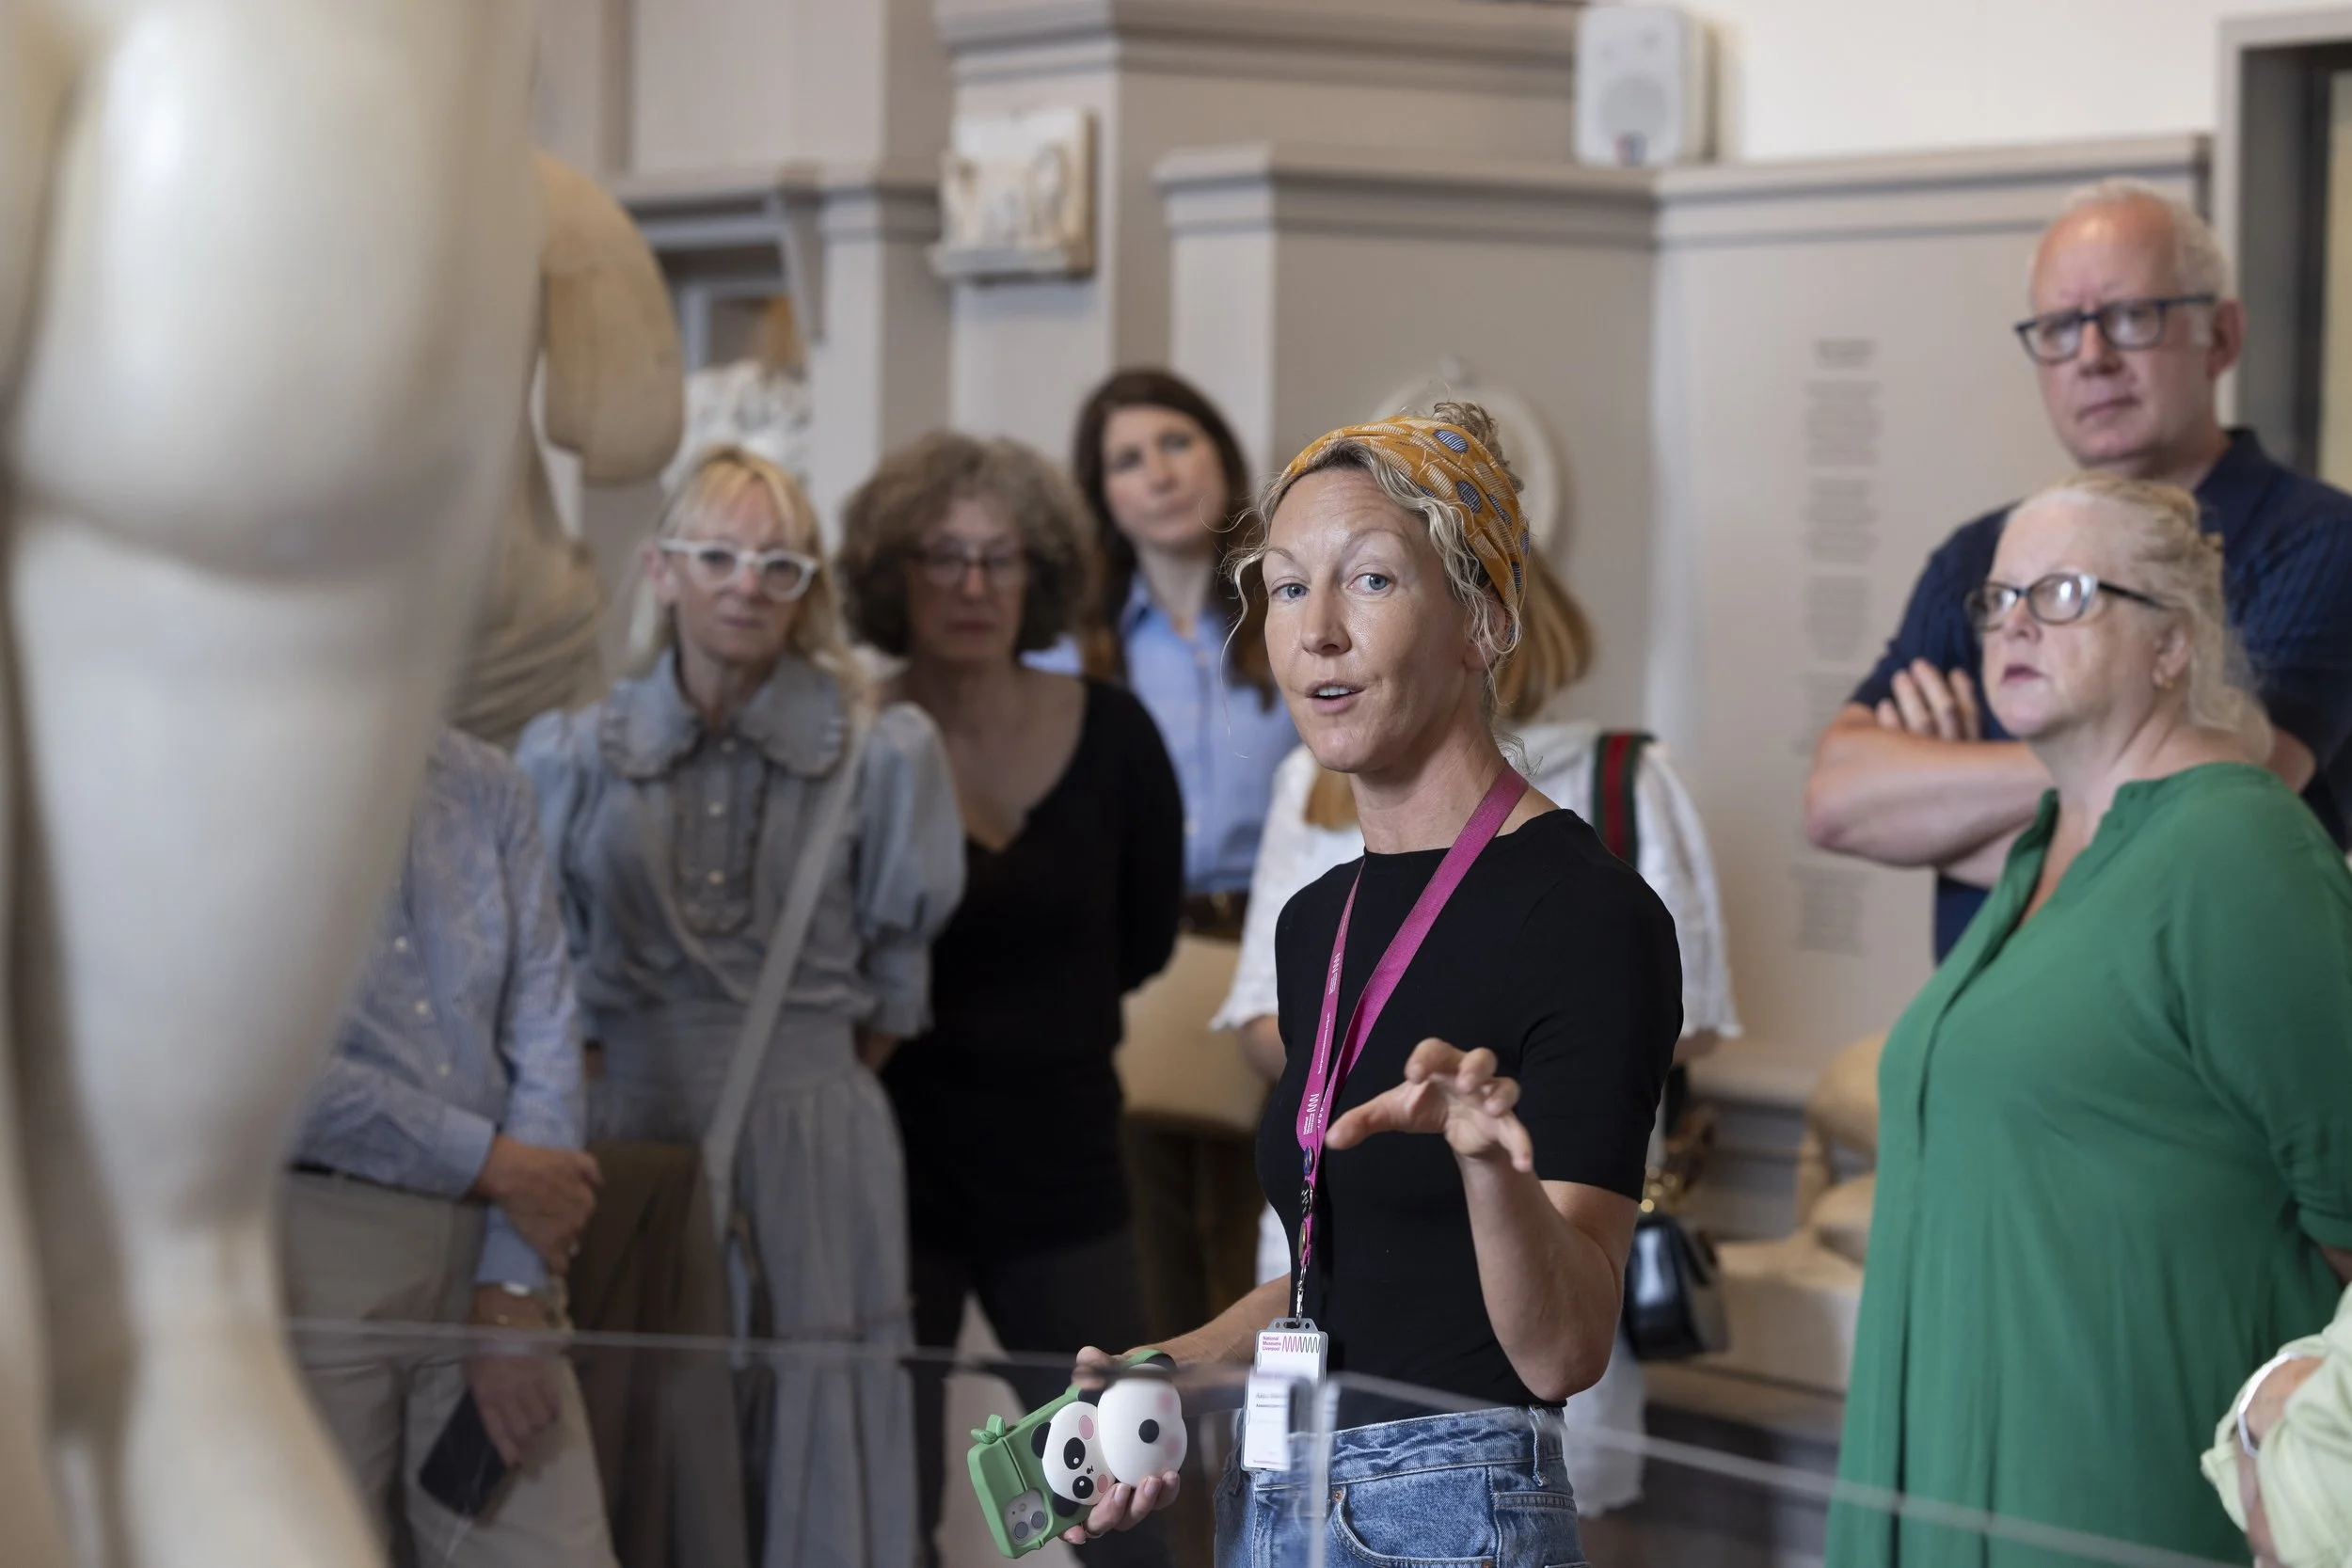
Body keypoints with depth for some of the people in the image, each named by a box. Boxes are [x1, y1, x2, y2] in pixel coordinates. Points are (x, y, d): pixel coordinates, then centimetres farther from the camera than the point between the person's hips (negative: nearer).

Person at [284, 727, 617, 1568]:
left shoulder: (488, 787, 8)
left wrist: (514, 1289, -4)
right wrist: (490, 1163, -10)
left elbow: (544, 1032, 4)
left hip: (484, 1246, 4)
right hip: (313, 1252, -4)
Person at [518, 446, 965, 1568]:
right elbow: (543, 964, 11)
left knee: (812, 1435, 0)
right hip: (629, 1126, 1)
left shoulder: (880, 754, -2)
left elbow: (895, 976, 7)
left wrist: (815, 1079, 9)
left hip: (811, 1138, -1)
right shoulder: (577, 755, 3)